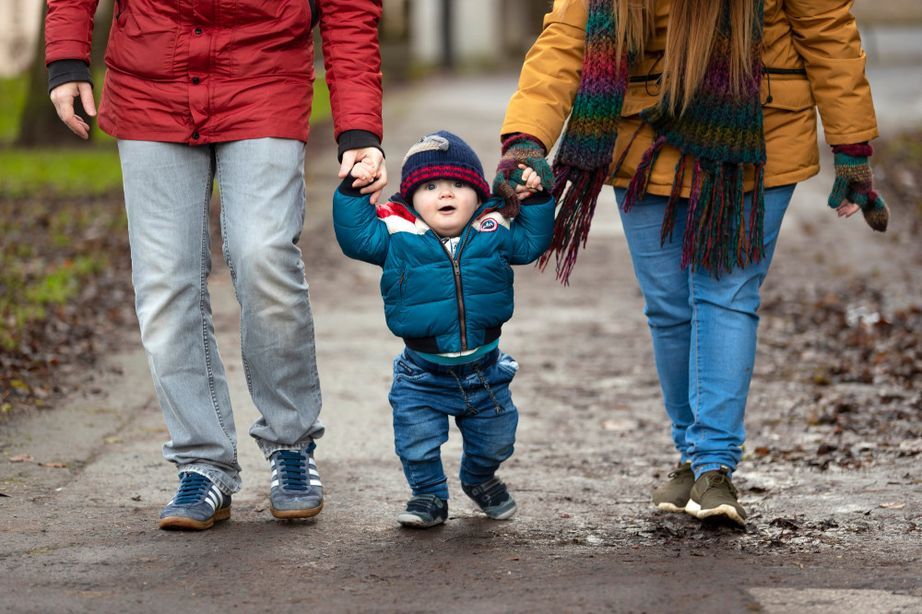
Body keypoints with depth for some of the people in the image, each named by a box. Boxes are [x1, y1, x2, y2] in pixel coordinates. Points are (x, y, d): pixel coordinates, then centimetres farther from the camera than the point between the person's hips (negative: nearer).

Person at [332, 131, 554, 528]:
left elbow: (532, 242, 5)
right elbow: (356, 236, -12)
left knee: (493, 441, 18)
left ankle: (480, 479, 49)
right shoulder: (398, 237, -9)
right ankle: (429, 495, 26)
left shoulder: (494, 233, -3)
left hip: (485, 371, 2)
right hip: (423, 375, -2)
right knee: (417, 443, 0)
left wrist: (535, 200, -5)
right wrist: (352, 193, -19)